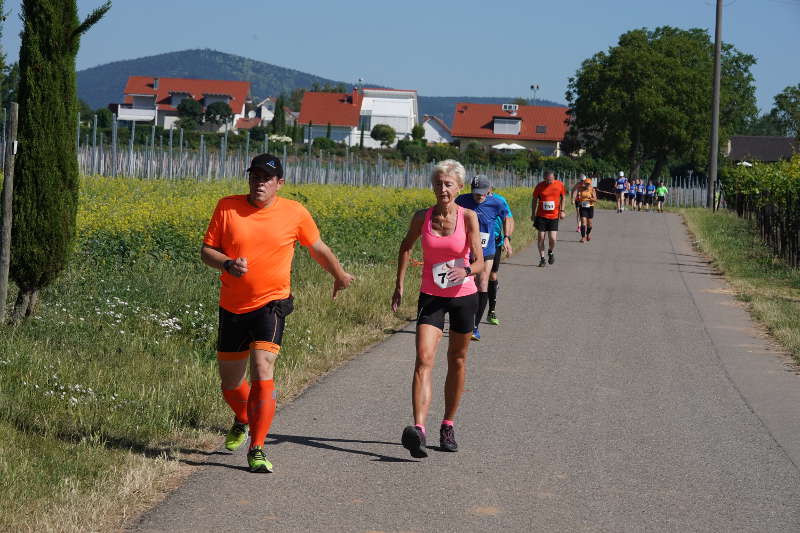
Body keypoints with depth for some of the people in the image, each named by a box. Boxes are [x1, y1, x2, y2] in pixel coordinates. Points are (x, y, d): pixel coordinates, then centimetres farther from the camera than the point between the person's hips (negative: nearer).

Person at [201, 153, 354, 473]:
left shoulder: (295, 213, -3)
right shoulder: (227, 207, -2)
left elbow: (318, 248, 14)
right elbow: (206, 251, 2)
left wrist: (339, 276, 28)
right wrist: (228, 263, -19)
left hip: (270, 305, -2)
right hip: (232, 307, 3)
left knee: (262, 371, -21)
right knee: (229, 382, 14)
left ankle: (257, 450, -12)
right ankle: (242, 420, 49)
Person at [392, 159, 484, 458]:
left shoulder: (468, 217, -10)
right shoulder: (422, 218, -4)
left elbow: (479, 262, -16)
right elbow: (406, 246, 15)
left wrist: (465, 270, -37)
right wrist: (399, 284, 13)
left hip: (464, 296, 0)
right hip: (431, 298, 0)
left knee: (457, 361, 12)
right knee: (424, 359, -17)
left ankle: (448, 425, 30)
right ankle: (418, 429, -31)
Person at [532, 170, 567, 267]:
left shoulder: (560, 185, -3)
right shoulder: (539, 186, -4)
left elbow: (563, 197, 12)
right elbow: (534, 200, 8)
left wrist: (562, 210, 4)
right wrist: (533, 214, 9)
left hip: (554, 216, 0)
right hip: (541, 216, 0)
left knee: (553, 238, -8)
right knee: (541, 237, -1)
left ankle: (550, 252, 24)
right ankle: (542, 258, 11)